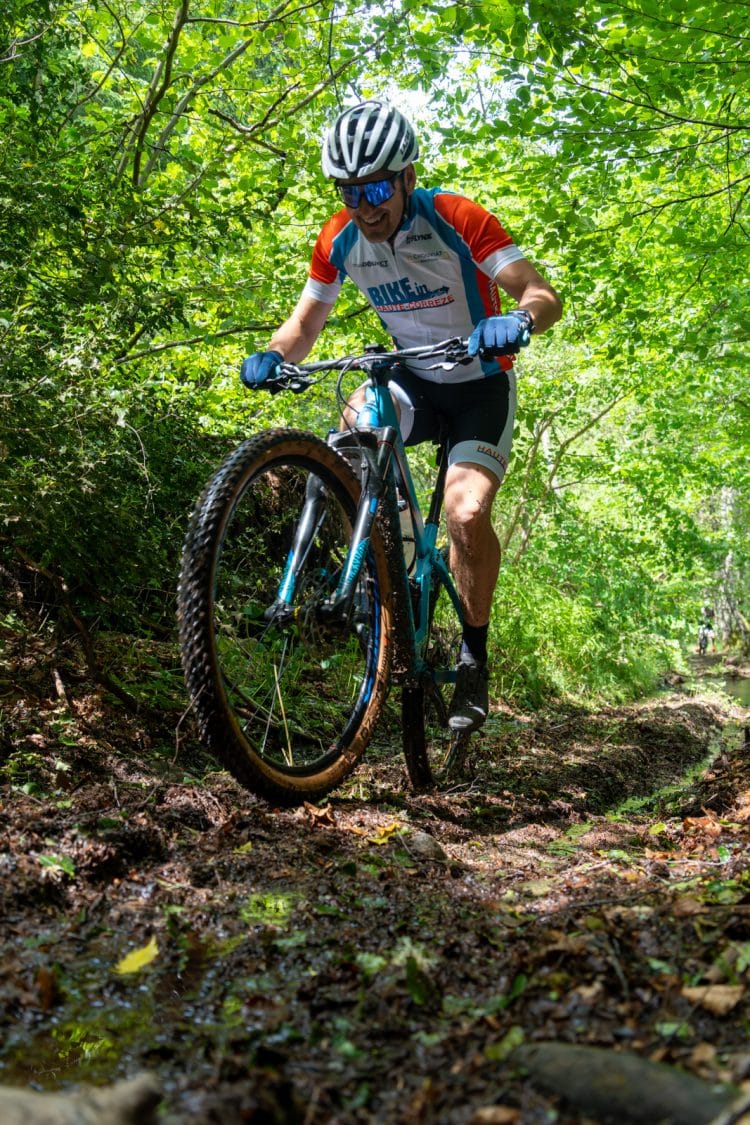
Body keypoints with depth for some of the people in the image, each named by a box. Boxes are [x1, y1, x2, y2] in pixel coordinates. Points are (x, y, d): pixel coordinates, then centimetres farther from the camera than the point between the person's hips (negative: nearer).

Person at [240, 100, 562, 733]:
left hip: (480, 383, -4)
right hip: (412, 380, 4)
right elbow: (304, 325, -3)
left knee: (466, 513, -25)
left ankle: (474, 654, -2)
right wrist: (271, 357, -26)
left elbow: (543, 295, -27)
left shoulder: (456, 219, -22)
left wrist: (519, 321, -51)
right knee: (357, 427, -31)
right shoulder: (339, 240, -10)